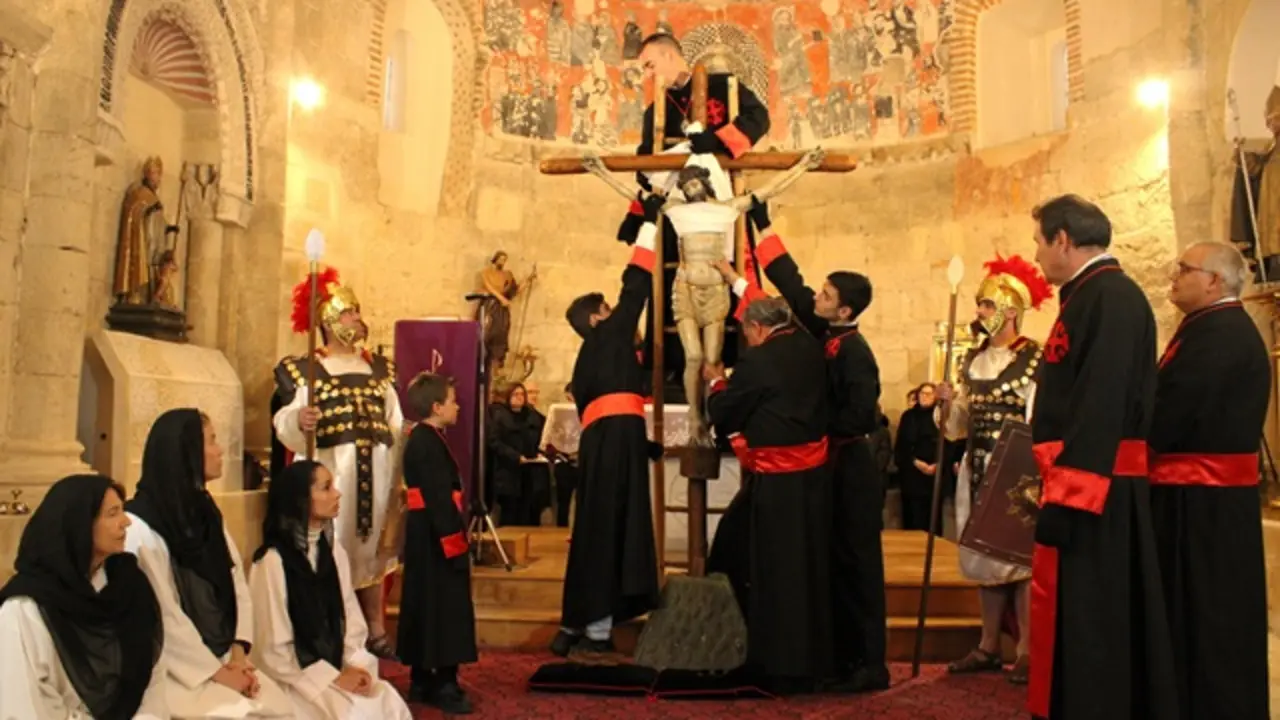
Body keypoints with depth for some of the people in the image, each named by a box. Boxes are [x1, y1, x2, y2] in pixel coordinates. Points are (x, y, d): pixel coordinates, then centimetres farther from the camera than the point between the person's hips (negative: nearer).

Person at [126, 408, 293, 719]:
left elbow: (237, 584, 9)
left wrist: (238, 653, -4)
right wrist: (215, 671, -13)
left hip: (223, 658, 6)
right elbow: (162, 614, -16)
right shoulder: (140, 526, -12)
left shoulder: (205, 510, 12)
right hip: (177, 668, -6)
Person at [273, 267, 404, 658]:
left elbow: (396, 424, 15)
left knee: (372, 546, 8)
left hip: (376, 472, 4)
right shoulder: (302, 370, 3)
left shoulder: (380, 368, 17)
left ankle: (376, 633, 16)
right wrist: (299, 421, -30)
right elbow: (286, 426, -8)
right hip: (330, 471, -4)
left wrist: (401, 472, 7)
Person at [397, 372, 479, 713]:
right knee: (443, 607, -4)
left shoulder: (422, 439, 14)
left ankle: (423, 680, 23)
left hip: (426, 537, 10)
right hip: (435, 538, -10)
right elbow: (439, 499, -23)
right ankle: (444, 683, 2)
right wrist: (454, 542, -22)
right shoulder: (428, 444, -18)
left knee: (428, 606, 15)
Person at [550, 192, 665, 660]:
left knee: (597, 531, 11)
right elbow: (634, 287, 1)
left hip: (600, 442, 8)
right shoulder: (608, 336, 3)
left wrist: (642, 444, 24)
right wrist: (649, 221, 9)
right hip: (617, 439, -8)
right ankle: (596, 630, -5)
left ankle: (576, 626, 15)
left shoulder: (587, 360, 25)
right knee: (609, 531, -7)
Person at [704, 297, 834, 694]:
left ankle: (784, 667, 13)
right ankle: (812, 659, 27)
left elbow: (723, 416, -6)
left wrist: (717, 383, 13)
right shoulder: (812, 349, 3)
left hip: (776, 481, -7)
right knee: (809, 565, 15)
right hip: (814, 474, 7)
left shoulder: (757, 361, -16)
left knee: (777, 571, 4)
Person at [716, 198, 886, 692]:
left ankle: (871, 665, 7)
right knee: (837, 561, 13)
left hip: (855, 468, -9)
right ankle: (845, 655, 23)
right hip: (835, 464, 9)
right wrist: (761, 225, 14)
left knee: (858, 562, -2)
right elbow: (789, 283, 10)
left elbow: (857, 417, -24)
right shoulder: (827, 334, 4)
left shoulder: (855, 354, -19)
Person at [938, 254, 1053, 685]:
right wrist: (948, 402, -6)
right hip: (978, 471, 7)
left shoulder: (1034, 359, -8)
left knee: (1020, 553, -4)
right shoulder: (973, 361, 11)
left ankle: (1027, 650, 5)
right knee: (984, 555, 10)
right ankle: (989, 646, 19)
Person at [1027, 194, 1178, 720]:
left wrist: (1065, 495, -26)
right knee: (1096, 624, 17)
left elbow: (1101, 405, -24)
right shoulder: (1092, 296, 15)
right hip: (1093, 490, 10)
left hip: (1091, 492, -10)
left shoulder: (1110, 297, -15)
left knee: (1084, 626, -2)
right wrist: (1058, 484, 21)